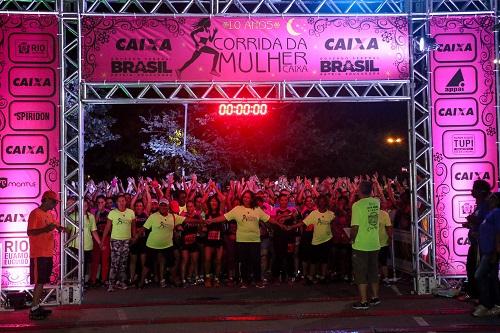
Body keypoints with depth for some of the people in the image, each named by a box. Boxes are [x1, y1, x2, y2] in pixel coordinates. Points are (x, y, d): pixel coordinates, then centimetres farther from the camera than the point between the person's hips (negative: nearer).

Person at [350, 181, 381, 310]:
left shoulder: (357, 205, -16)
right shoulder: (376, 202, 2)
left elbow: (355, 226, -17)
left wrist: (352, 239, -3)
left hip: (361, 245, -6)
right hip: (375, 244, 6)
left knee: (360, 274, 2)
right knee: (373, 272, 18)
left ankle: (363, 301, 4)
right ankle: (375, 297, 27)